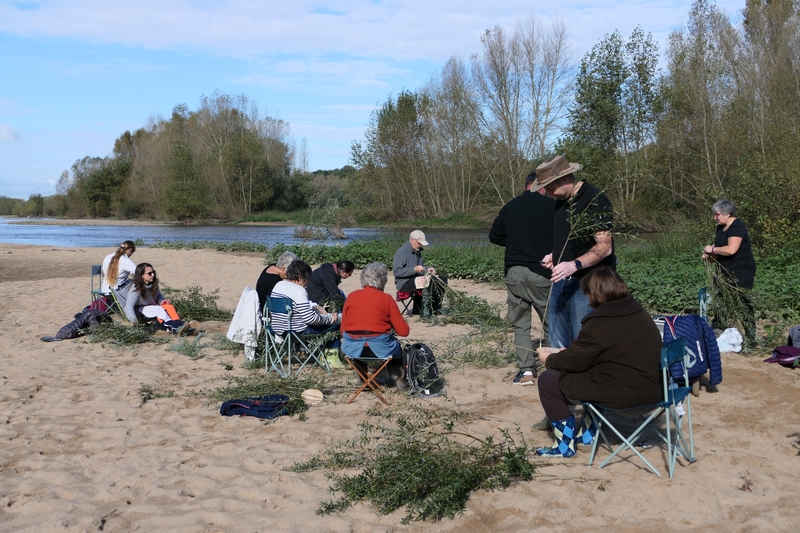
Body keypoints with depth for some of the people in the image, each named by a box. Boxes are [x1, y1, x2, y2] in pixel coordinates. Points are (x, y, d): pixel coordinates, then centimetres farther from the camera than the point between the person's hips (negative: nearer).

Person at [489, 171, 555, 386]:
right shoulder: (551, 206, -5)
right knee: (551, 323, 8)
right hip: (541, 272, -3)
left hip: (514, 272, 3)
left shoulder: (509, 207, 7)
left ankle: (526, 370, 4)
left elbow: (494, 236, 14)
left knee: (520, 324, 9)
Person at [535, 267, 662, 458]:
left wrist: (549, 359, 13)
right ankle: (589, 432, 36)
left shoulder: (600, 323, -18)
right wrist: (561, 353, 23)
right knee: (590, 371, 33)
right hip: (650, 389, 9)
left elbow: (574, 361, -7)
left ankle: (565, 445, 13)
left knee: (548, 380, 2)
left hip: (624, 395, -9)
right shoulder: (638, 313, 10)